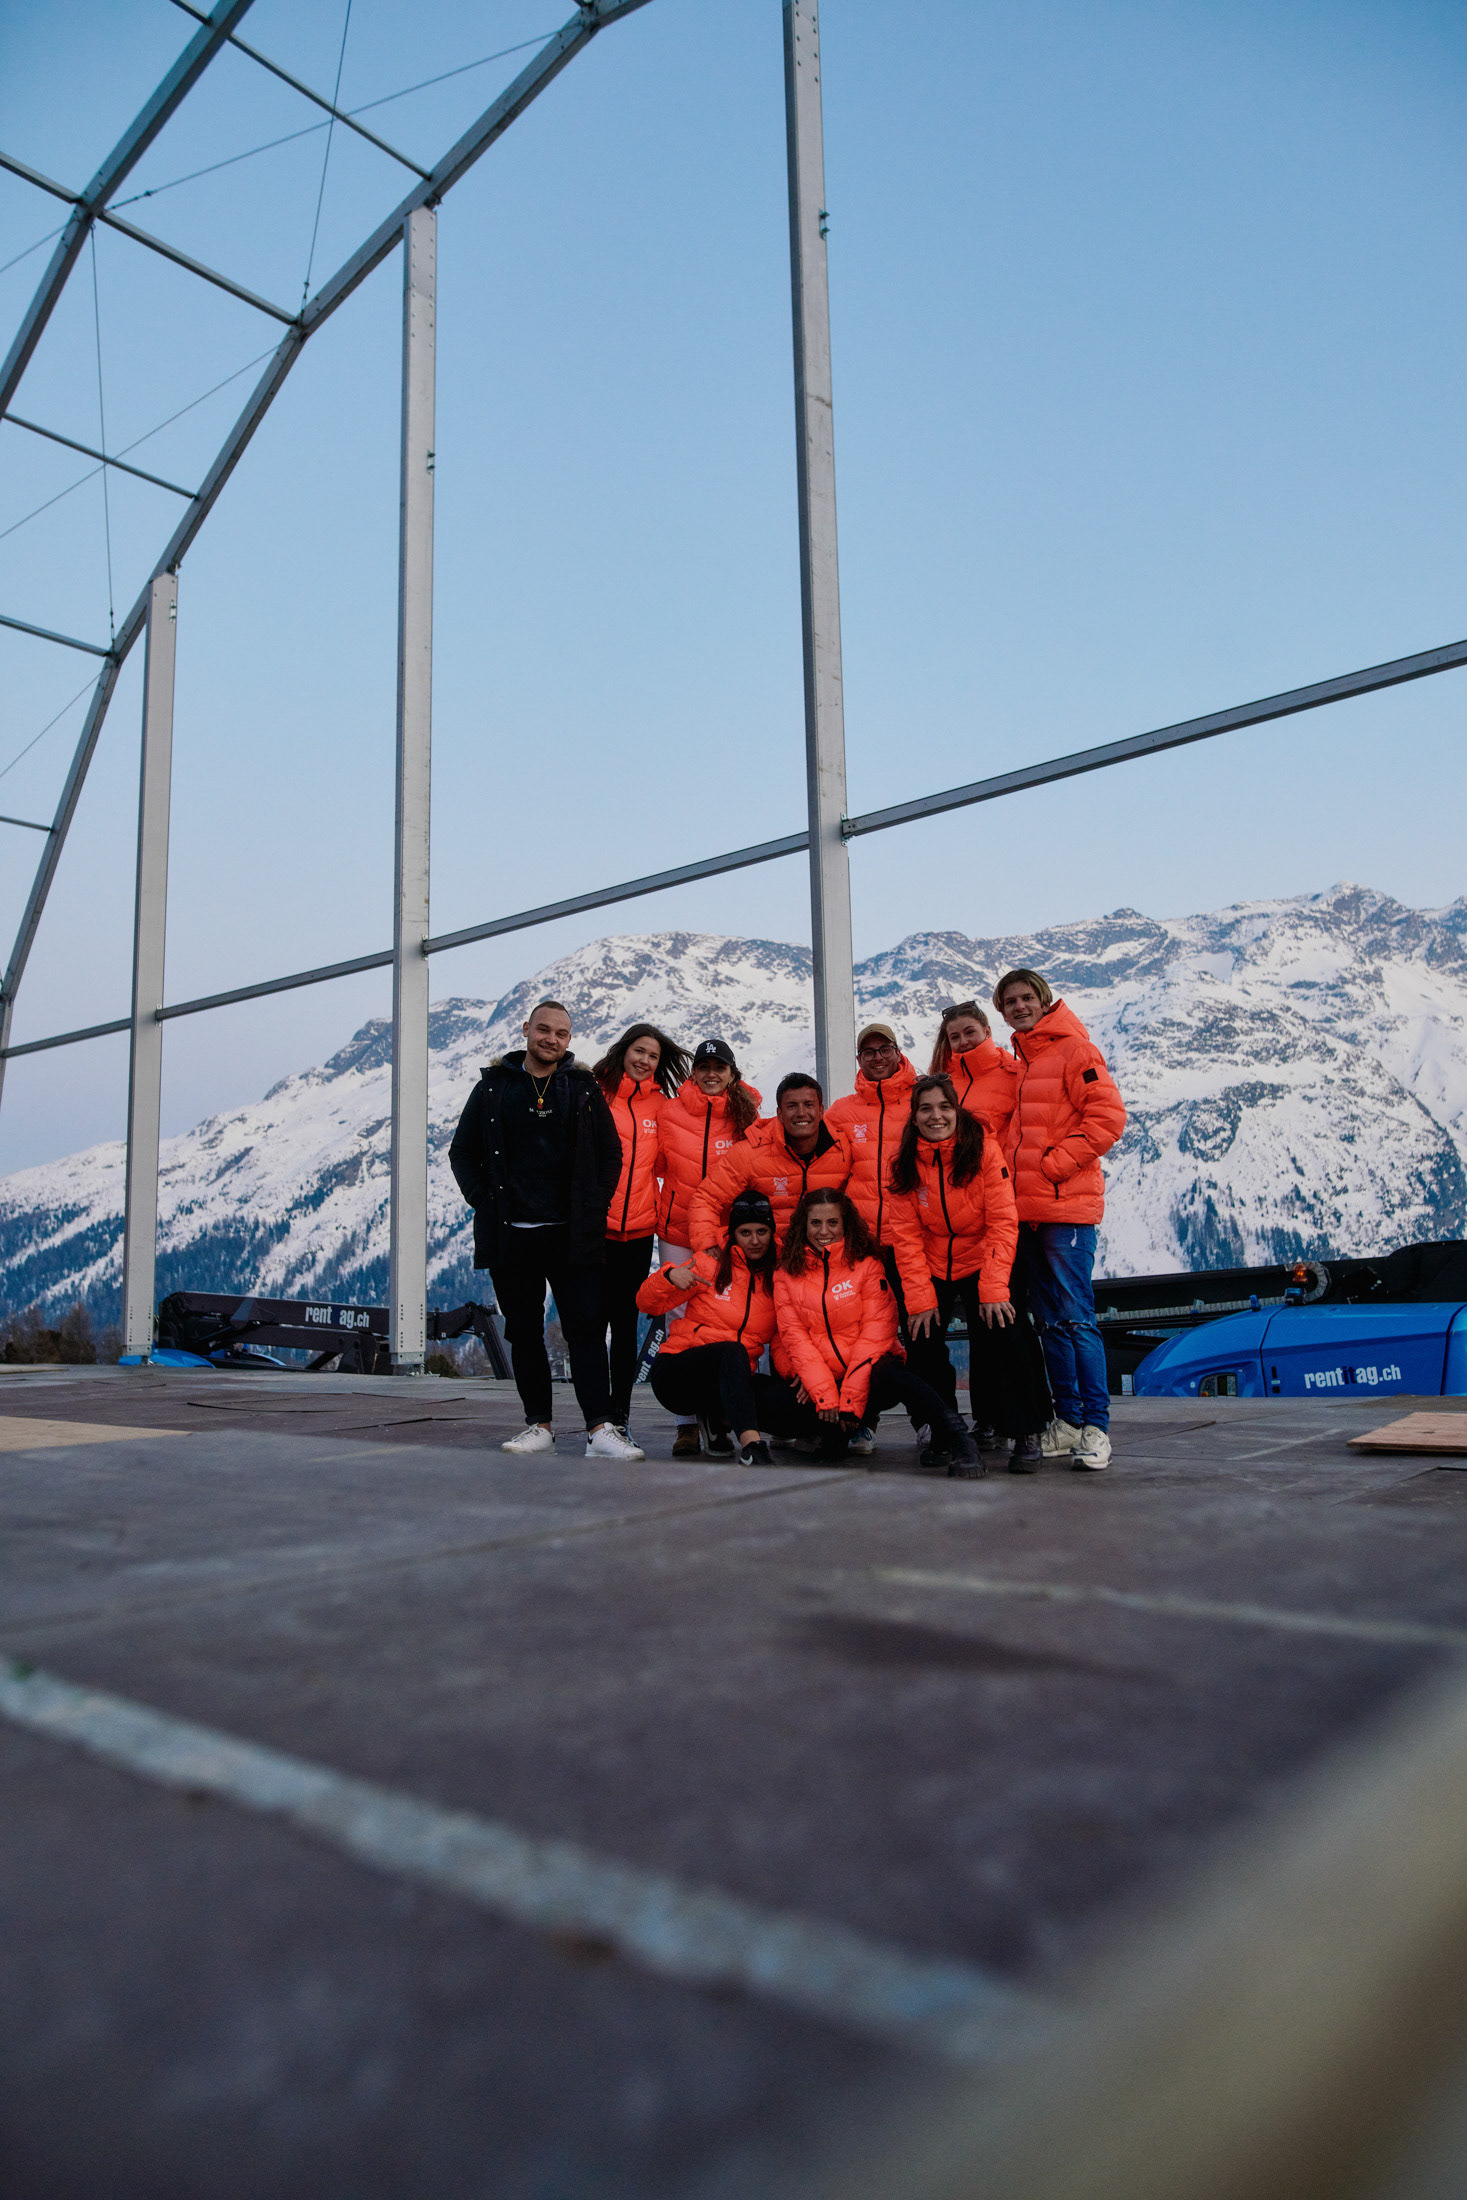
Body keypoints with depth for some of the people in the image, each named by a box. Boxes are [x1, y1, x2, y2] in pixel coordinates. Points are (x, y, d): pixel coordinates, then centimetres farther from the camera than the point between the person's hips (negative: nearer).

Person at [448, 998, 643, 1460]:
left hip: (572, 1234, -1)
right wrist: (484, 1203, 2)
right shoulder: (493, 1086, 8)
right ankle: (538, 1425, 16)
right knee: (524, 1332, 7)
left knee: (586, 1327, -6)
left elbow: (611, 1153, 11)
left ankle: (600, 1430, -6)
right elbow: (462, 1152, 12)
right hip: (510, 1235, 1)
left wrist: (594, 1207, 1)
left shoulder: (584, 1088, 8)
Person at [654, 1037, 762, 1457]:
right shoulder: (670, 1111, 3)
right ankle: (687, 1423, 2)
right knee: (681, 1321, -3)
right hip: (678, 1231, 0)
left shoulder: (748, 1115, 3)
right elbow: (658, 1162, 15)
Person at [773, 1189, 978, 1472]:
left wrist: (851, 1397, -16)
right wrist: (824, 1395, -14)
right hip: (813, 1380, 3)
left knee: (887, 1370, -37)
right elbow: (794, 1337, -1)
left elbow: (876, 1331, -6)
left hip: (866, 1371, -3)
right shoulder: (787, 1274, 6)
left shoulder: (867, 1266, 1)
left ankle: (951, 1435, -32)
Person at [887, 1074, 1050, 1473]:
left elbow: (1003, 1222, -15)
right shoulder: (905, 1162, -6)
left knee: (1000, 1332, -22)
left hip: (982, 1263, -3)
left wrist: (994, 1288, -24)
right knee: (923, 1340, -10)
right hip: (933, 1269, 3)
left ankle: (1027, 1435, -10)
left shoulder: (983, 1149, -14)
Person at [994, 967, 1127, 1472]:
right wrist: (1010, 1171, 10)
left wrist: (1053, 1166, -13)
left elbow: (1107, 1117, -13)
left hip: (1067, 1207, -7)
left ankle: (1096, 1426, -1)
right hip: (1025, 1211, 8)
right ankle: (1067, 1421, 17)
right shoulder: (1019, 1062, 18)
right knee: (1049, 1322, 10)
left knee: (1075, 1318, -8)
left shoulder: (1073, 1048, -4)